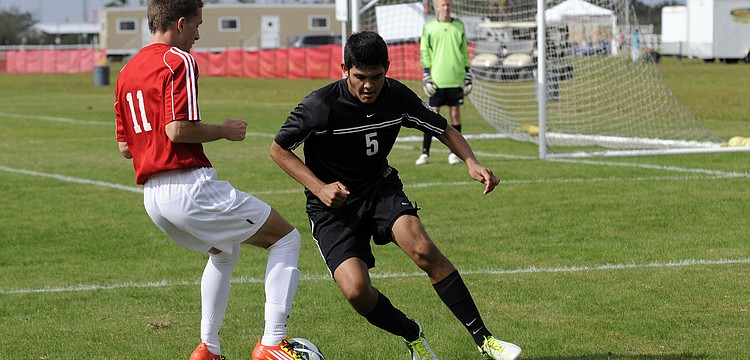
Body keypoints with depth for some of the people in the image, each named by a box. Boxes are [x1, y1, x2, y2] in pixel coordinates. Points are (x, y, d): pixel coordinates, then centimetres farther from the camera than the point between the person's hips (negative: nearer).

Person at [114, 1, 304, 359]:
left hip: (151, 195, 9)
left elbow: (124, 147, 19)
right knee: (286, 238, 4)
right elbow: (177, 129, -19)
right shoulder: (178, 61, -8)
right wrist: (224, 130, -4)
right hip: (190, 186, -9)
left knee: (224, 252, 33)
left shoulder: (126, 72, 17)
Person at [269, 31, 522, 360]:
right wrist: (319, 188, -19)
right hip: (332, 206, -2)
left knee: (422, 248, -27)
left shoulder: (397, 96, -10)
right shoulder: (320, 106, -22)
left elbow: (444, 130, 4)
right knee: (356, 290, -23)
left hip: (381, 188, 2)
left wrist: (471, 162, -15)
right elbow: (278, 149, -8)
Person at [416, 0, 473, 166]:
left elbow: (465, 51, 13)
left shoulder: (459, 26, 9)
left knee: (455, 113, 2)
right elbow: (424, 53, 4)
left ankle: (454, 152, 9)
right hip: (436, 79, -2)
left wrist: (467, 75, 9)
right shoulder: (429, 27, 3)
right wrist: (426, 76, -3)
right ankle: (425, 153, 3)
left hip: (456, 79, 2)